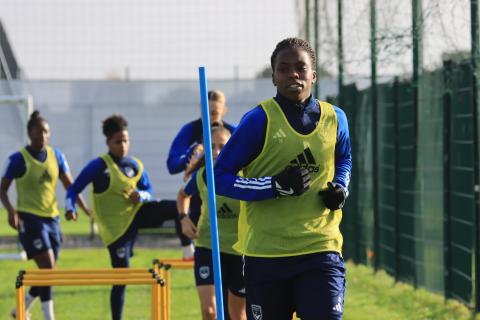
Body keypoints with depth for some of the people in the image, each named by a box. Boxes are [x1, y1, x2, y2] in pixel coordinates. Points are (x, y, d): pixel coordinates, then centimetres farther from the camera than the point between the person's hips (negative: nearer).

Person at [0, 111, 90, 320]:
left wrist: (85, 209, 0)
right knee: (47, 267, -16)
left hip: (52, 218, 6)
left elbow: (69, 185, 11)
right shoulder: (18, 160, -8)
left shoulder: (56, 156, 6)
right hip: (29, 218, -6)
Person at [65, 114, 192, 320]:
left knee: (176, 208, -17)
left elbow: (148, 191, 13)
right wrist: (70, 208, -30)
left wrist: (140, 196, -11)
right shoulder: (99, 166, -13)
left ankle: (188, 251, -6)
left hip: (136, 212, 5)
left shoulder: (135, 166, 3)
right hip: (116, 226, -5)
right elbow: (74, 188, -11)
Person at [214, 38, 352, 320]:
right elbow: (220, 177, -5)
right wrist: (274, 186, -18)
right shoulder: (259, 120, -6)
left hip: (321, 248, 2)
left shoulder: (335, 119, 8)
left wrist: (341, 187, 6)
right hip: (266, 253, -2)